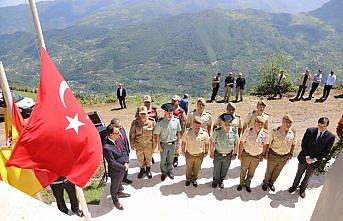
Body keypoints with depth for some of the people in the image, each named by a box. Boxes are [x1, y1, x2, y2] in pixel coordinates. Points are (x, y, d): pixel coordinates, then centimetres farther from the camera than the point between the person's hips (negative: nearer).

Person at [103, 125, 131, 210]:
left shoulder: (116, 139, -12)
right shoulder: (107, 147, -36)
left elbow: (123, 150, 1)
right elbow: (112, 163, -28)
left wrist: (126, 162, -9)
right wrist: (124, 167, -19)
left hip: (123, 167, 7)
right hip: (115, 170, -7)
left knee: (120, 182, 32)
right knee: (114, 186, 21)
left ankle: (120, 192, 60)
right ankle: (115, 200, 46)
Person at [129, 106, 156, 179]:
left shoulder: (151, 122, -13)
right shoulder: (135, 123, -13)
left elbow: (154, 135, -5)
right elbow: (132, 134, -3)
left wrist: (154, 145, -2)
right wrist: (132, 144, 0)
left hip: (149, 145, 0)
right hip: (138, 145, 0)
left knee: (148, 158, 19)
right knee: (140, 159, 19)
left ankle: (148, 170, 45)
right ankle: (142, 169, 45)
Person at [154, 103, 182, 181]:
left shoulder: (176, 120, -12)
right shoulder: (160, 122, -19)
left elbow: (178, 131, 3)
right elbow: (157, 135, -12)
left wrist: (179, 140, 5)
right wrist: (159, 146, -11)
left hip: (173, 143, 2)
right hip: (164, 144, -2)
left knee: (170, 159, 21)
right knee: (163, 160, 15)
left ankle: (170, 171, 44)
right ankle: (164, 172, 38)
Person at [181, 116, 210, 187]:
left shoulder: (205, 133, -21)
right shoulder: (187, 132, -22)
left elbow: (207, 144, -4)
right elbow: (183, 142, -5)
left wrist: (206, 153, 3)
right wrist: (183, 151, 1)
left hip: (199, 155, 1)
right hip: (189, 155, 0)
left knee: (197, 169, 24)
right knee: (188, 169, 24)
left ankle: (194, 179, 52)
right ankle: (188, 179, 52)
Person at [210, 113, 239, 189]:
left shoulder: (234, 132, -17)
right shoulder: (217, 131, -22)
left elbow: (236, 144, -2)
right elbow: (212, 143, -9)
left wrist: (235, 154, 1)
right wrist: (211, 153, -3)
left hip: (228, 155, 2)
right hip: (218, 155, -1)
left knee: (224, 170, 24)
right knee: (216, 169, 21)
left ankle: (221, 181, 52)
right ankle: (215, 181, 50)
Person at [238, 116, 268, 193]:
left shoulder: (265, 133, -13)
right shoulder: (248, 131, -19)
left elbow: (264, 145, 2)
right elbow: (242, 143, -10)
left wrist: (263, 155, 8)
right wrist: (239, 154, -7)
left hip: (257, 157, 2)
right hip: (246, 155, -2)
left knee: (251, 172, 20)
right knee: (243, 171, 17)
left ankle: (247, 184, 45)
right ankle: (241, 183, 42)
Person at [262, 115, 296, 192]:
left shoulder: (293, 132, -10)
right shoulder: (275, 131, -22)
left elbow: (293, 144, 5)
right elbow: (268, 142, -13)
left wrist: (291, 154, 5)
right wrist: (266, 153, -10)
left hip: (284, 157, 4)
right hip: (273, 155, -3)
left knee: (277, 172, 23)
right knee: (269, 171, 17)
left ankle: (271, 183, 49)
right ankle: (265, 182, 45)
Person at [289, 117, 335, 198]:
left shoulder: (331, 137, -13)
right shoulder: (310, 131, -13)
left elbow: (326, 151, -10)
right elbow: (304, 144, -9)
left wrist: (314, 159, -16)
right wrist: (307, 157, -15)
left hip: (315, 161, 0)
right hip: (304, 158, 0)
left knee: (308, 177, 20)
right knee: (299, 174, 19)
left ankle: (302, 189, 43)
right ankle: (294, 186, 41)